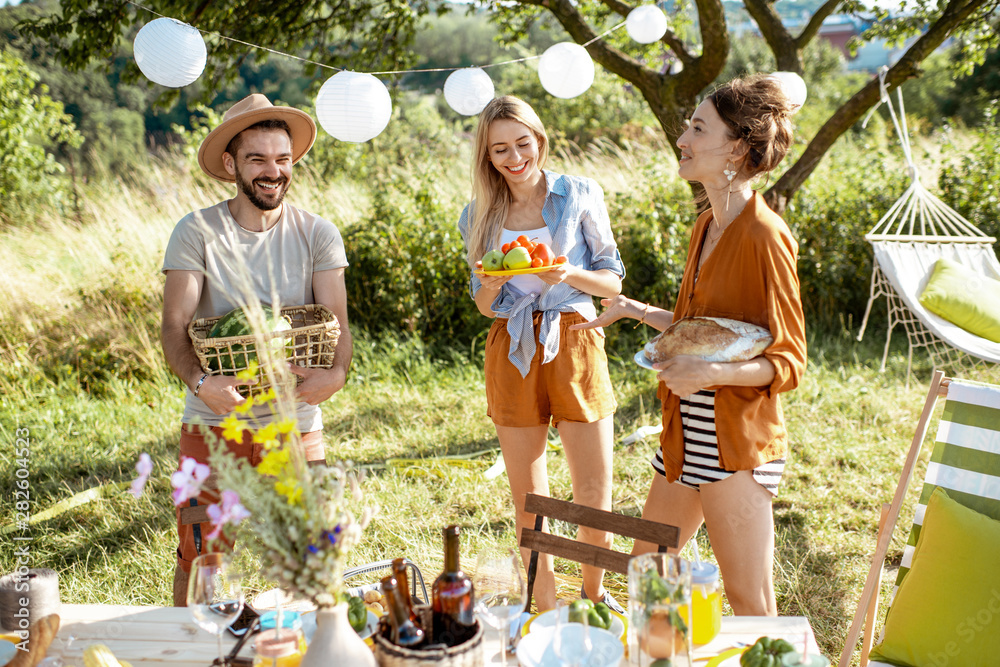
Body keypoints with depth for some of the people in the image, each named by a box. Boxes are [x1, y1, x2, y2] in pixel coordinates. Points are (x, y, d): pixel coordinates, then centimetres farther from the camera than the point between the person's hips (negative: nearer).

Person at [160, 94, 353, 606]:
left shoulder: (318, 234, 3)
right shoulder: (196, 232, -2)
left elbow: (337, 322, -5)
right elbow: (174, 327, -9)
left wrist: (336, 372, -27)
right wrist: (200, 382, -29)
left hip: (296, 423, 1)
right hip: (213, 420, -1)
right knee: (199, 556, 8)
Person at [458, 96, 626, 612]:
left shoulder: (580, 195, 1)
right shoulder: (479, 215, 8)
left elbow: (613, 281, 3)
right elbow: (485, 307, 13)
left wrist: (569, 275, -17)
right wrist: (490, 286, -10)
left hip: (574, 342, -2)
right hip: (512, 352, 2)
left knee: (595, 492, 2)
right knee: (526, 496, 7)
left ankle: (594, 592, 29)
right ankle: (546, 609, 25)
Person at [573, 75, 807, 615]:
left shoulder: (764, 236, -16)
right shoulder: (706, 226, 10)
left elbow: (789, 362, -14)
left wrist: (713, 373, -28)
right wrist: (634, 310, 21)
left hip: (736, 444, -9)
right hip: (685, 437, 9)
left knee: (751, 608, 5)